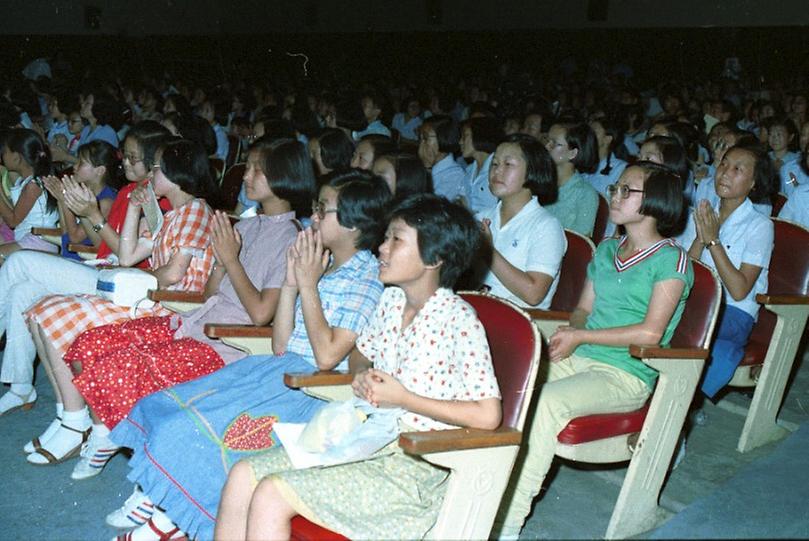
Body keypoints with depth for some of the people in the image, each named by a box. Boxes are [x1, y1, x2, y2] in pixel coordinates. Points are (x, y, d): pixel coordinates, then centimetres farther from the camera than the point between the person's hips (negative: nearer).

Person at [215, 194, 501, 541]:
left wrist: (403, 398, -17)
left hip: (416, 465, -8)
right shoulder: (392, 299, 6)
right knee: (244, 474, -4)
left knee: (271, 496, -19)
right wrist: (362, 377, 0)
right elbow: (360, 354, 25)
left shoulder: (458, 320, -17)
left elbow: (488, 415, -20)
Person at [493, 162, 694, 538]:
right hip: (579, 358, 6)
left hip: (627, 376, -6)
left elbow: (651, 332, -13)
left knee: (546, 401, -31)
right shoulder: (606, 250, 18)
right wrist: (568, 331, -4)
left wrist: (581, 336, -13)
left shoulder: (670, 259, -4)